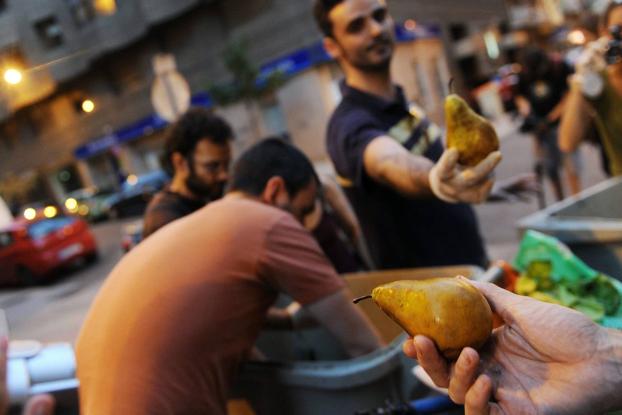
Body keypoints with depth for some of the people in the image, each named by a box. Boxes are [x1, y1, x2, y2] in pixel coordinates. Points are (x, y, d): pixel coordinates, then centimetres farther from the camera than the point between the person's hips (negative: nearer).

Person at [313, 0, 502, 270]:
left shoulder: (405, 105, 2)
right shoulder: (351, 125, -26)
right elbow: (392, 164, -48)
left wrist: (495, 190, 24)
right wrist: (435, 180, -68)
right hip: (428, 284, -7)